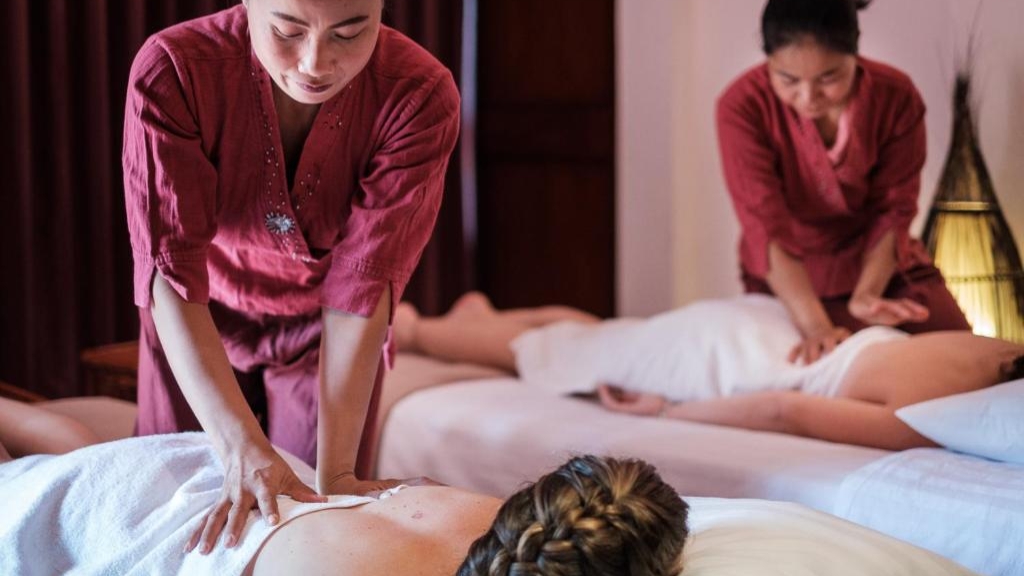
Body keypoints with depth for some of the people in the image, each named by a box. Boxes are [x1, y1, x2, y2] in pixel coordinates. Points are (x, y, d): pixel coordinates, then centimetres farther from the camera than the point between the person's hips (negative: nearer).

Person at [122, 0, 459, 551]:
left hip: (323, 330, 0)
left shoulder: (421, 95, -31)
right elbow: (170, 274, -36)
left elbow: (363, 285, -31)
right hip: (203, 325, 0)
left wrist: (335, 469, -37)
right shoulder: (172, 71, -33)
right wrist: (241, 447, -46)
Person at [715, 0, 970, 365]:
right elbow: (767, 226, -31)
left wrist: (865, 295, -28)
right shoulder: (743, 106, -25)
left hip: (883, 264, 2)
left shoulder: (895, 95, -19)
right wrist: (815, 325, -41)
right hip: (790, 281, -2)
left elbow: (894, 210, -12)